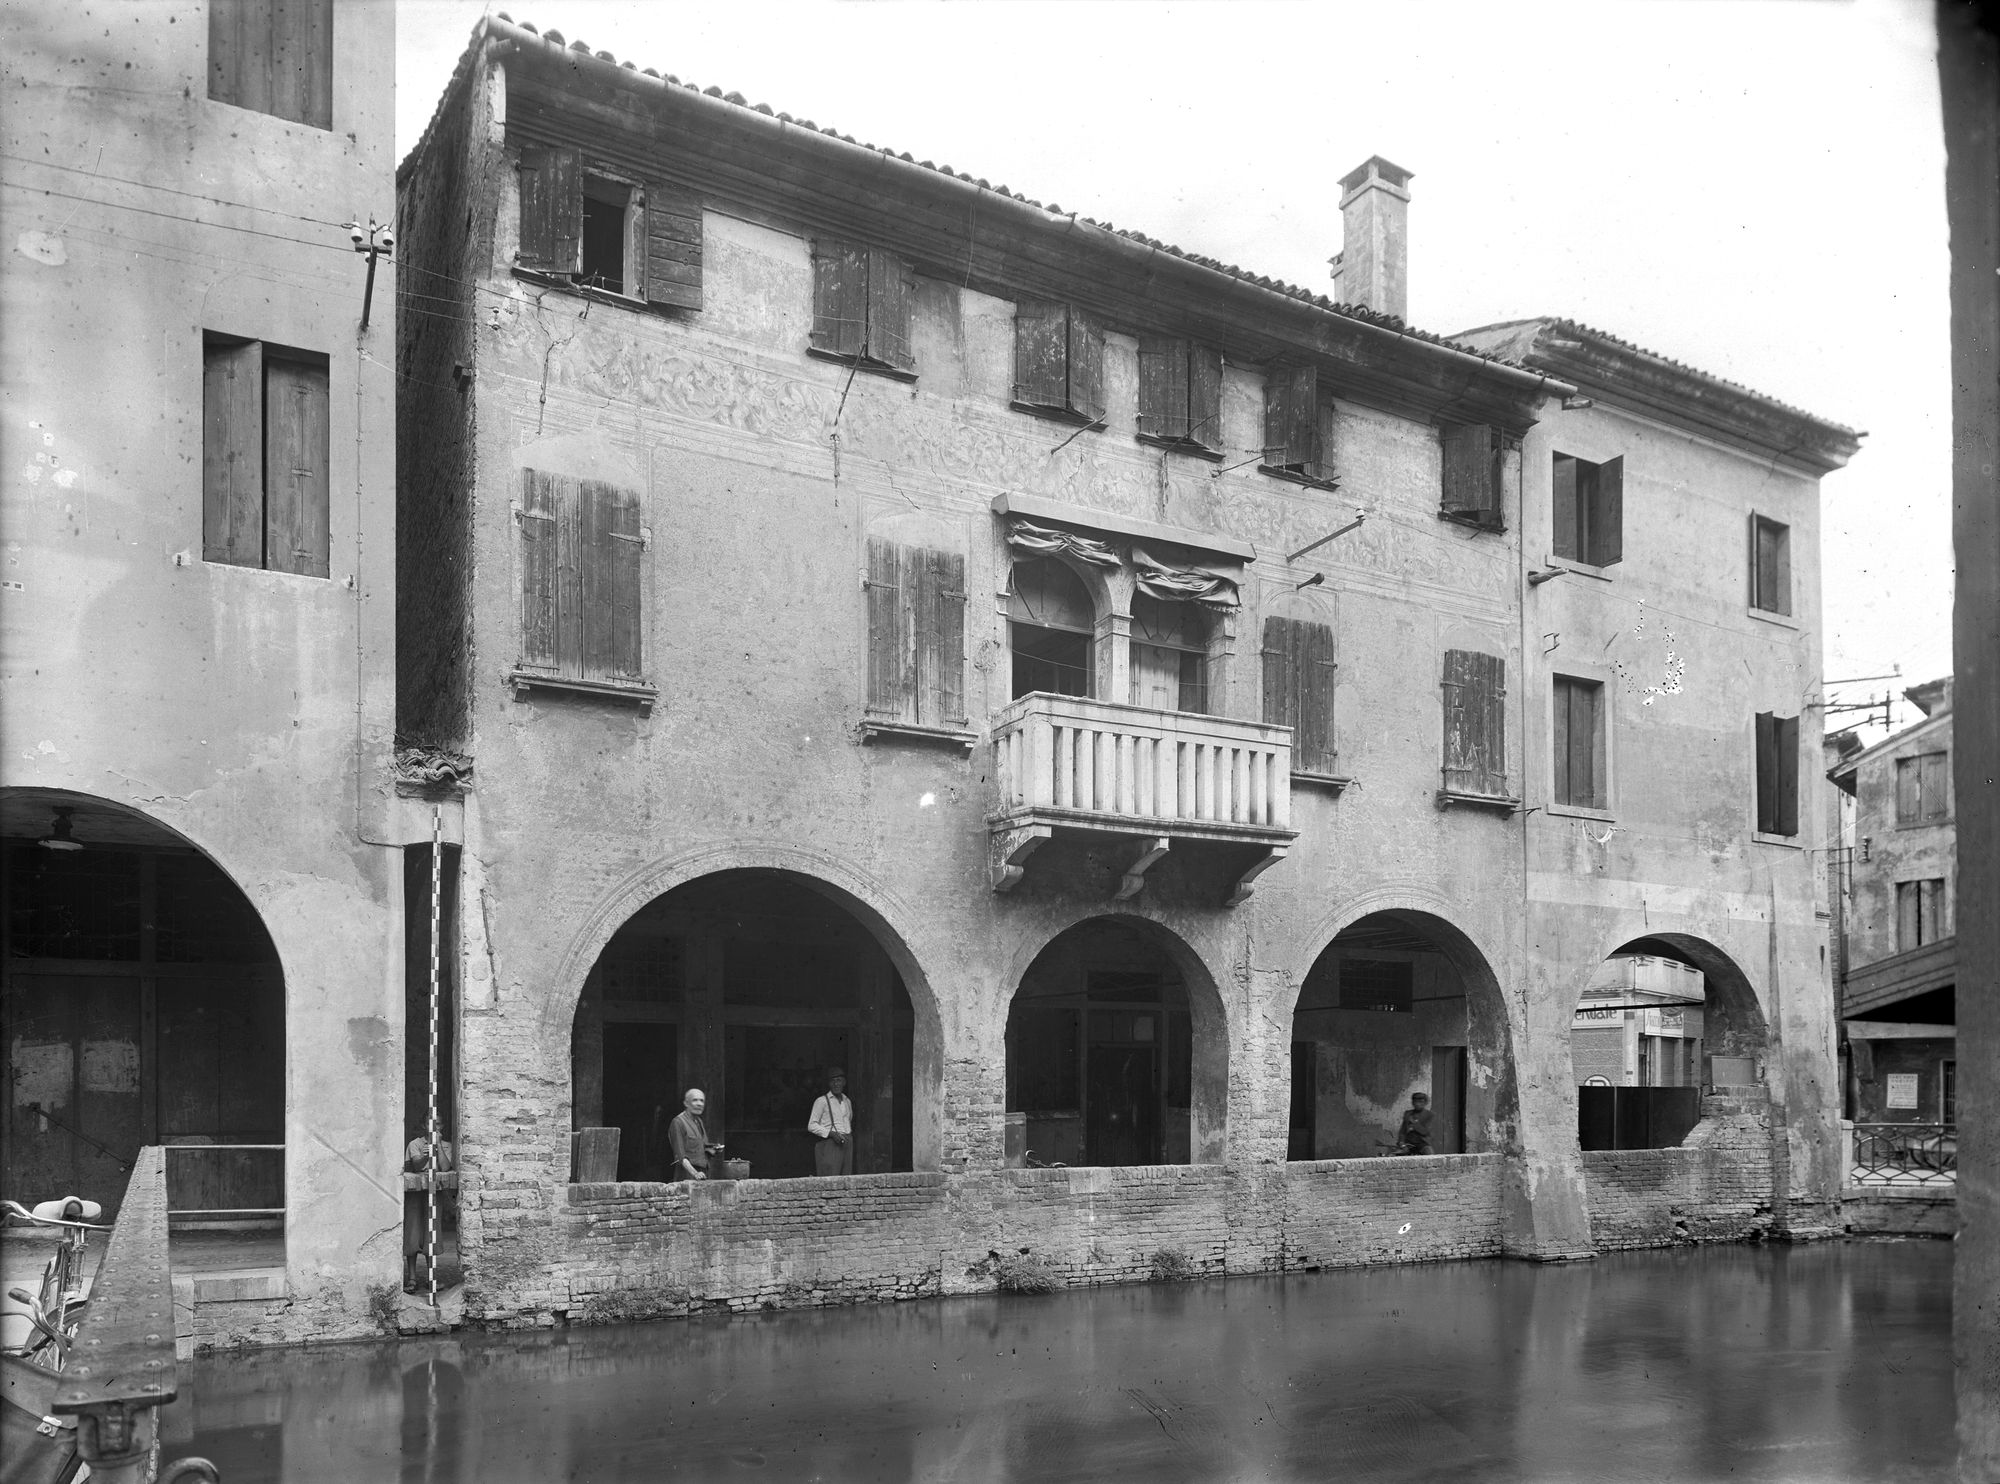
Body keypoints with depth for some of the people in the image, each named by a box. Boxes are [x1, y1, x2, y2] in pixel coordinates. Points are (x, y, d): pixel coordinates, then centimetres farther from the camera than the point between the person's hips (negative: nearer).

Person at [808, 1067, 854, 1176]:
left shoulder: (847, 1101, 17)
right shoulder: (821, 1101, -1)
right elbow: (812, 1125, -5)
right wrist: (832, 1133, -15)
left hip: (847, 1144, 6)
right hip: (829, 1144, -6)